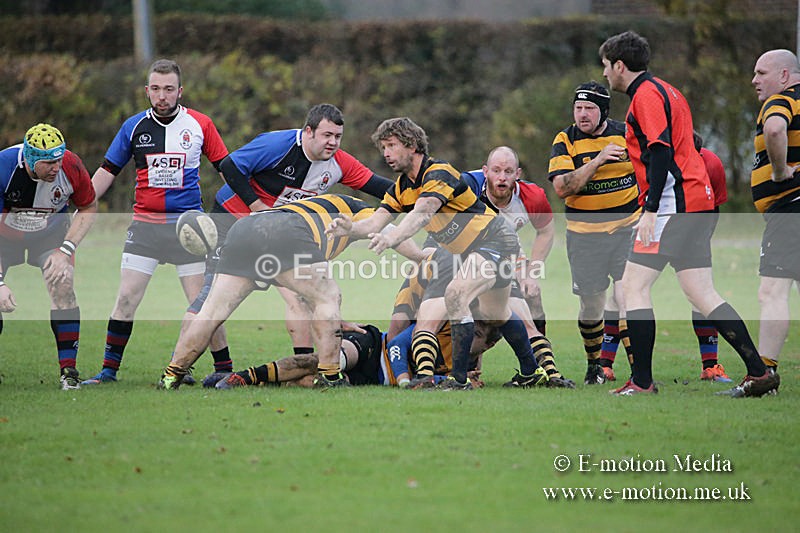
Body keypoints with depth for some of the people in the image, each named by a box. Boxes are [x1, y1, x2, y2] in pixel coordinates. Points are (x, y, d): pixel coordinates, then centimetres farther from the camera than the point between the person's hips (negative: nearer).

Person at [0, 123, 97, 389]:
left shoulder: (71, 167, -29)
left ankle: (68, 370, -13)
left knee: (63, 287, -19)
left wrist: (65, 250, -20)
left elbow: (89, 209, -9)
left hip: (51, 231, 1)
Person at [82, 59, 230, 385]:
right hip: (145, 224, 2)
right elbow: (108, 171, 11)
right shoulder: (134, 127, 4)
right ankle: (109, 370, 5)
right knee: (126, 299, -4)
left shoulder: (200, 125, 0)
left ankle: (225, 367, 7)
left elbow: (226, 168, 8)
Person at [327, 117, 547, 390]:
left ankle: (459, 377, -25)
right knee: (496, 313, 24)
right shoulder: (401, 188, 3)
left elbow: (422, 214, -42)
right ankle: (531, 372, 42)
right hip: (470, 251, 11)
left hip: (495, 241, -11)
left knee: (455, 295, -28)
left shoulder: (438, 173, -24)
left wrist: (392, 237, -58)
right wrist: (351, 227, -31)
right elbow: (375, 222, -8)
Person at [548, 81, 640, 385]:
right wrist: (597, 160, -25)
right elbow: (561, 187, -18)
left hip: (626, 228, 0)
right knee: (591, 304, 7)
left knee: (623, 295, -16)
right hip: (584, 236, 0)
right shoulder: (565, 141, -3)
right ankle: (594, 365, 30)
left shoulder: (625, 134, 1)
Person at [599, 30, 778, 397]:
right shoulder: (665, 91, 22)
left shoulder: (646, 95, -8)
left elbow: (661, 152, -18)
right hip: (697, 202, 10)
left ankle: (641, 382, -9)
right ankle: (758, 372, 1)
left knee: (633, 284, -6)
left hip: (674, 204, -10)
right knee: (701, 294, 7)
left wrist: (650, 210, -21)